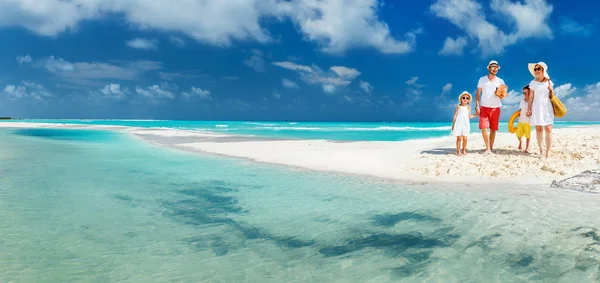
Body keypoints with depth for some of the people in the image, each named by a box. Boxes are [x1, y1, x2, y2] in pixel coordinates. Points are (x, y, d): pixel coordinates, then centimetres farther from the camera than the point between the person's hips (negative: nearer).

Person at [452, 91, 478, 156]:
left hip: (466, 124, 3)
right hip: (459, 124, -3)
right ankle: (458, 151, 2)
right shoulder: (458, 107, 2)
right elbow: (455, 116, 2)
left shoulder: (468, 107, 10)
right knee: (459, 138, -4)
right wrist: (453, 124, -1)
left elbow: (469, 116, 15)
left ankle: (464, 150, 13)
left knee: (465, 138, 0)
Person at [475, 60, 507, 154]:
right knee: (484, 127, -13)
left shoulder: (500, 81, 10)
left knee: (493, 129, 2)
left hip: (495, 108, 2)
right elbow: (478, 94, 5)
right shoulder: (482, 79, 6)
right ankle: (488, 148, -6)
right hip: (484, 107, -1)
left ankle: (491, 148, 10)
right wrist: (477, 106, -4)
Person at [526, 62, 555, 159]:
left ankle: (548, 153, -11)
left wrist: (551, 90, -7)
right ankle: (541, 150, 6)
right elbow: (531, 97, 5)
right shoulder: (533, 83, 6)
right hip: (536, 107, 0)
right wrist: (529, 109, -2)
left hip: (547, 107, 0)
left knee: (548, 129, -9)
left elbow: (552, 97, 14)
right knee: (538, 129, -2)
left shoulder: (549, 82, 8)